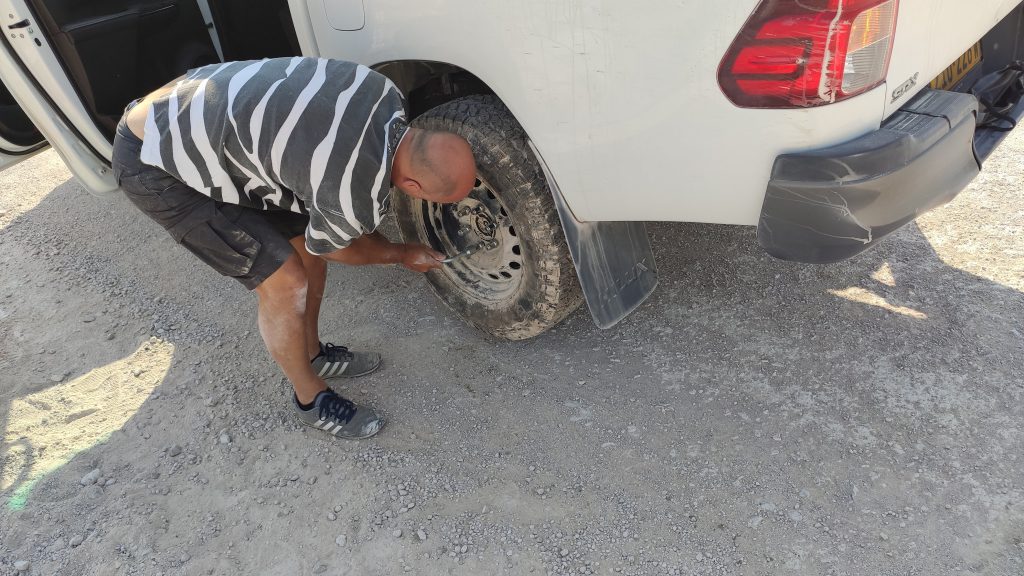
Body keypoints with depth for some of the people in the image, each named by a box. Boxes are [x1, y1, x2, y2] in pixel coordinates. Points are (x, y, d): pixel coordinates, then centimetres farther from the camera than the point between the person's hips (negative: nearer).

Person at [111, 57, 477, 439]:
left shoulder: (385, 94, -11)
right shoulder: (357, 197, -30)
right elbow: (329, 247, -6)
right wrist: (402, 255, 10)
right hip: (156, 164, -8)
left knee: (304, 242, 11)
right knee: (286, 282, -8)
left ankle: (312, 354, 33)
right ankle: (311, 400, 17)